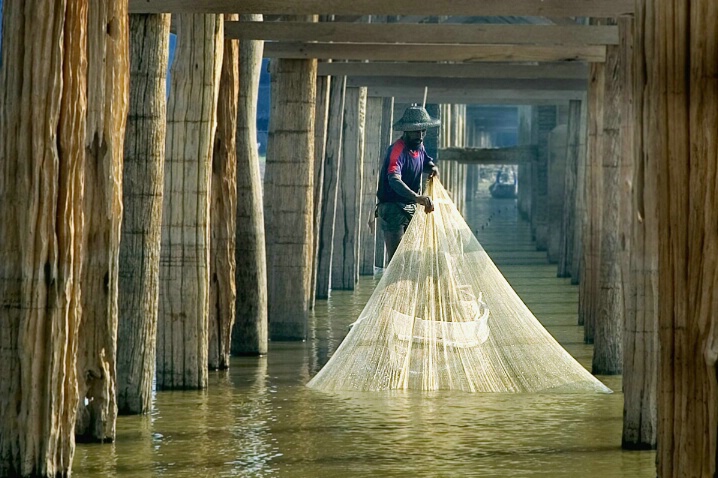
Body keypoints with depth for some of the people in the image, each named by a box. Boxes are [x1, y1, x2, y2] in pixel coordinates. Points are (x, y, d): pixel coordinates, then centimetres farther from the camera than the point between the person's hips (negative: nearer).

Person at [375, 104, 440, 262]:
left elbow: (427, 161, 29)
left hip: (410, 208, 9)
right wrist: (417, 197, -50)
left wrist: (432, 168, 2)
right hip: (392, 209, -9)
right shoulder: (398, 150, -20)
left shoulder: (419, 147, 7)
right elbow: (394, 180, -36)